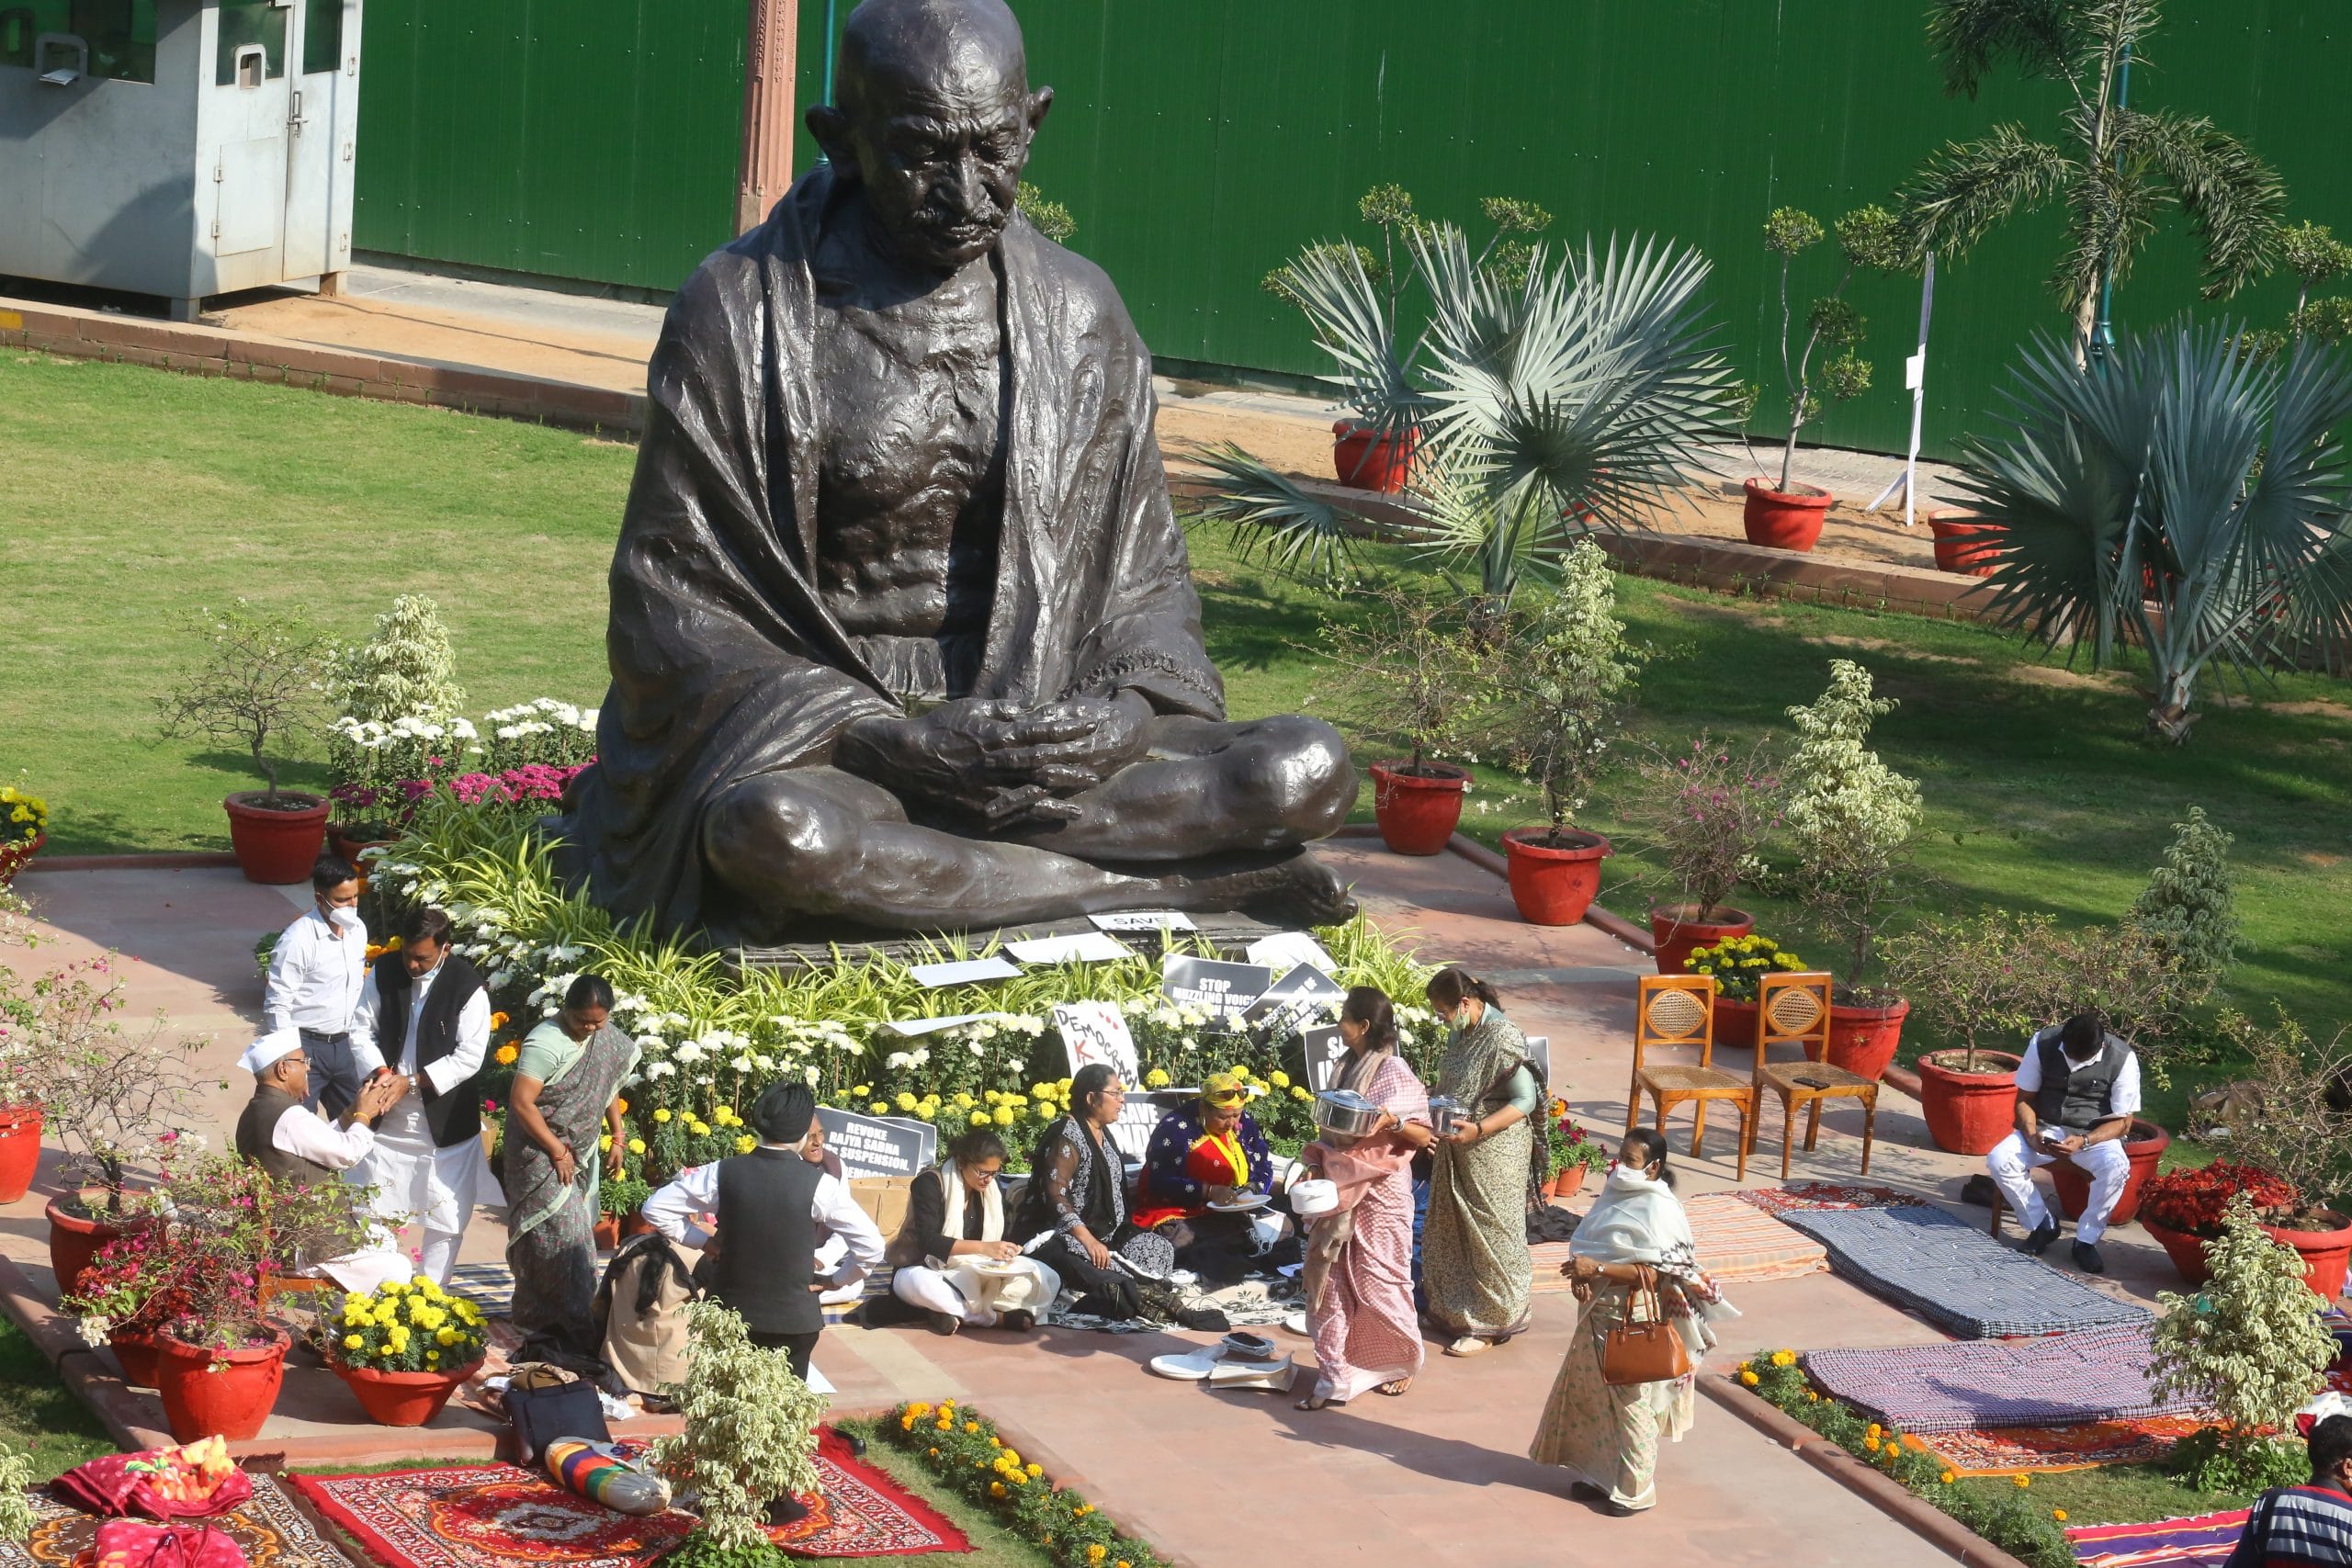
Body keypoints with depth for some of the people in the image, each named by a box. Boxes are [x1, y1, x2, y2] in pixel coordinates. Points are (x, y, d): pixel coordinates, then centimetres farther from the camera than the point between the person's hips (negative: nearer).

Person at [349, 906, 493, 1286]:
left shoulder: (468, 987, -16)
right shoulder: (384, 973, -4)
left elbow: (470, 1056, -18)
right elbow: (361, 1028, 3)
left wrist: (413, 1082, -23)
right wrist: (379, 1070, -16)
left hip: (445, 1122, -4)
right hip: (388, 1116, 4)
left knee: (445, 1216, 4)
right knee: (374, 1210, 12)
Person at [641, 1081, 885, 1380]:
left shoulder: (722, 1173, -9)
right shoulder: (819, 1184, -15)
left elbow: (655, 1209, -3)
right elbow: (871, 1247, -14)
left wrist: (702, 1240, 6)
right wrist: (836, 1280, 3)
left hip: (730, 1313, 2)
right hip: (793, 1320, -2)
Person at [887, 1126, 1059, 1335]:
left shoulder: (994, 1192, 5)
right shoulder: (929, 1183, -15)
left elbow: (998, 1240, 7)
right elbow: (928, 1240, -25)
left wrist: (1004, 1255, -18)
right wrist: (983, 1248, -34)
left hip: (972, 1274, 6)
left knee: (1050, 1280, -11)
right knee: (914, 1282, -43)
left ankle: (961, 1313, -25)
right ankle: (999, 1317, -34)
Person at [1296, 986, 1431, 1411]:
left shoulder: (1394, 1073, -12)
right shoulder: (1348, 1069, 10)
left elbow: (1424, 1136, -12)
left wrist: (1393, 1121, -29)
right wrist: (1319, 1162, 2)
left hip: (1381, 1192, -7)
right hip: (1342, 1190, 7)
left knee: (1376, 1279, 1)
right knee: (1330, 1276, 1)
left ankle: (1402, 1365, 23)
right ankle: (1334, 1378, 2)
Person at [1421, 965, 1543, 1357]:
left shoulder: (1503, 1038, -23)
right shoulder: (1463, 1033, 4)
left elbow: (1526, 1100, -22)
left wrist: (1478, 1129, -30)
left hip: (1493, 1155, -9)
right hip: (1458, 1150, 9)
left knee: (1489, 1235, 2)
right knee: (1451, 1229, 17)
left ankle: (1489, 1324, 12)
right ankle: (1453, 1309, 32)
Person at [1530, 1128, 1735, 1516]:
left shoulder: (1659, 1210, -17)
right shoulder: (1617, 1193, 7)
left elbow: (1655, 1273, -22)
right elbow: (1589, 1244, 16)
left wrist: (1598, 1269, -28)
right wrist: (1580, 1272, -6)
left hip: (1634, 1315, -8)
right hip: (1599, 1310, 8)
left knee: (1630, 1401, 1)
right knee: (1590, 1393, 16)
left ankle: (1635, 1491, 12)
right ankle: (1599, 1474, 30)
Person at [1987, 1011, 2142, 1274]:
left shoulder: (2122, 1059, -17)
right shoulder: (2042, 1043, -12)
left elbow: (2123, 1121, -12)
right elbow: (2025, 1098, -2)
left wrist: (2083, 1142, -28)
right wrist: (2031, 1135, -22)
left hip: (2095, 1133, -2)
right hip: (2046, 1127, 2)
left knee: (2117, 1167, -35)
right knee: (1998, 1160, -24)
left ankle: (2087, 1240, -14)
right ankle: (2043, 1225, -2)